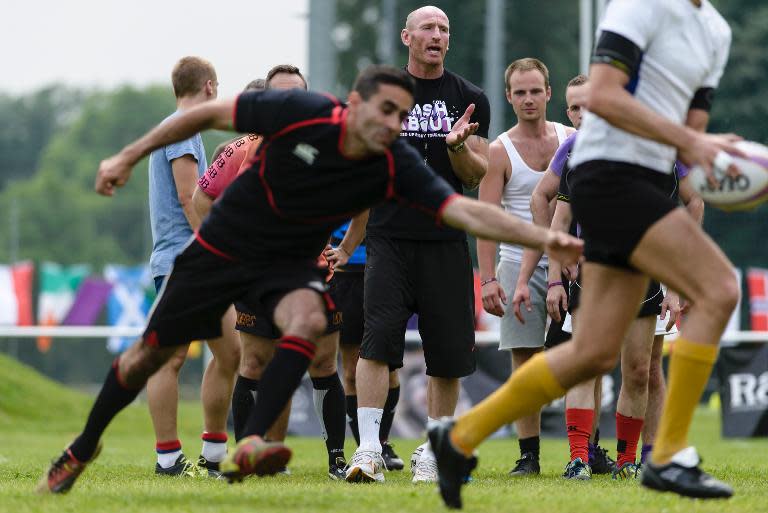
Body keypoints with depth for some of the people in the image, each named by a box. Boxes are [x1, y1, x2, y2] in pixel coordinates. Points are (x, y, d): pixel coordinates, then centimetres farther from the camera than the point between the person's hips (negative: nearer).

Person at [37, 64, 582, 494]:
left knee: (308, 320, -32)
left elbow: (466, 210, -30)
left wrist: (543, 238, -44)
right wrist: (130, 157, -9)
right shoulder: (301, 113, -25)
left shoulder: (395, 167, -20)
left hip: (290, 263, 1)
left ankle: (249, 446, -33)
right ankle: (83, 449, 31)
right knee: (150, 353, 6)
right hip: (223, 246, -1)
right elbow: (209, 113, -12)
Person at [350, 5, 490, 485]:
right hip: (389, 236, -2)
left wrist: (457, 145, -14)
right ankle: (369, 449, -18)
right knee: (379, 337, -16)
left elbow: (475, 176, 5)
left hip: (446, 240, 2)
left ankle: (432, 454, 14)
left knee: (448, 352, 2)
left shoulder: (470, 99, 9)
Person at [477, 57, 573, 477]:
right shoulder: (499, 152, 0)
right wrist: (487, 278, -14)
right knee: (524, 358, -4)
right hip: (519, 264, -2)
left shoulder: (571, 140, 8)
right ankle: (528, 454, -1)